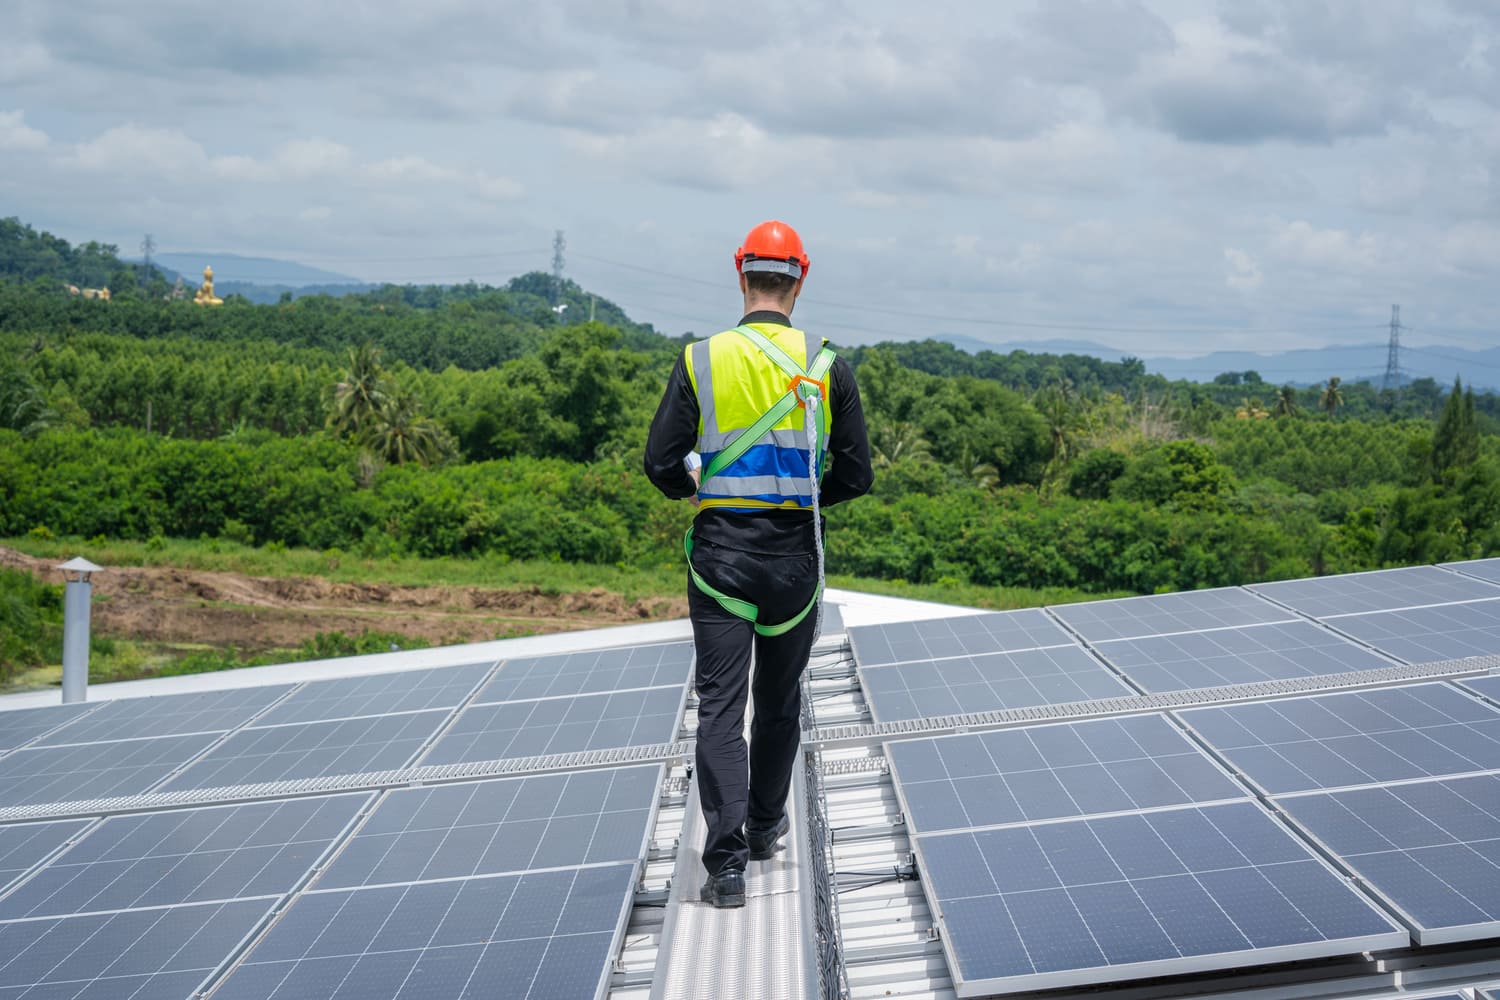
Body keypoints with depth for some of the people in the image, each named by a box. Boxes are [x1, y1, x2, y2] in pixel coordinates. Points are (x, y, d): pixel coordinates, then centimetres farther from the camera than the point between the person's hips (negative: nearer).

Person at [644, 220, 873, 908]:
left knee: (721, 706, 0)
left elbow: (662, 464, -5)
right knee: (780, 699, 19)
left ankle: (727, 864, -9)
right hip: (794, 556, 1)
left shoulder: (701, 360, -4)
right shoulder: (827, 367, -2)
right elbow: (855, 477, 0)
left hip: (719, 553, -1)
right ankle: (765, 827, 35)